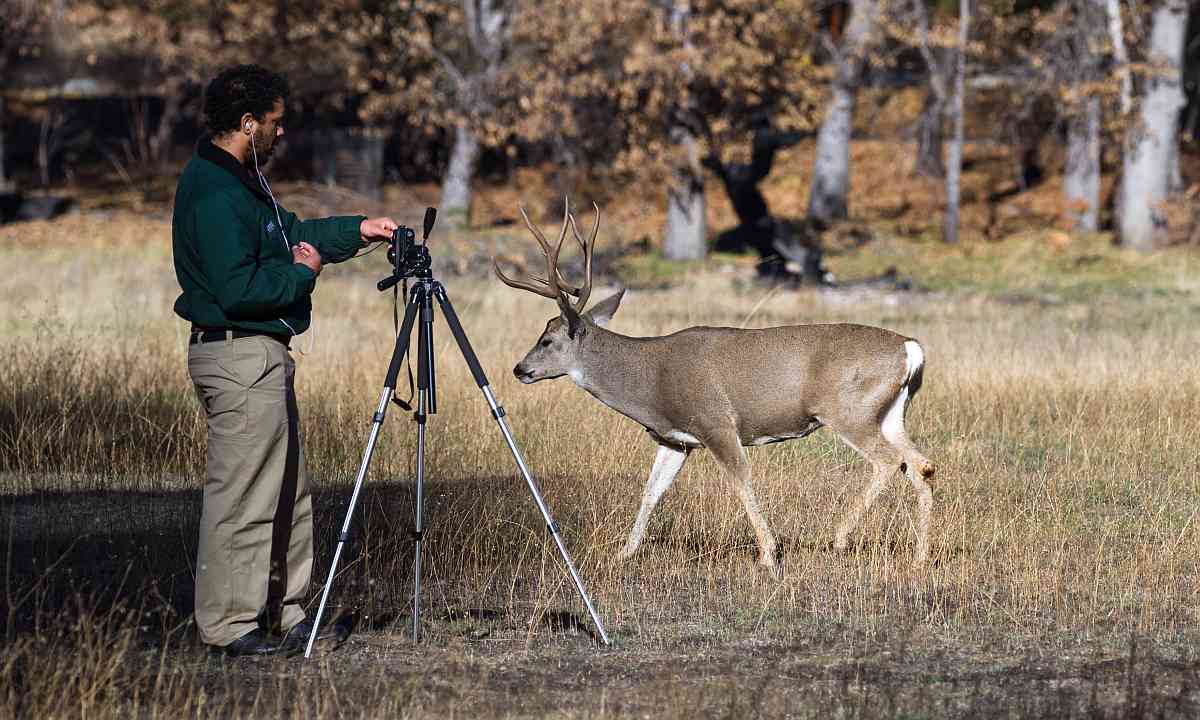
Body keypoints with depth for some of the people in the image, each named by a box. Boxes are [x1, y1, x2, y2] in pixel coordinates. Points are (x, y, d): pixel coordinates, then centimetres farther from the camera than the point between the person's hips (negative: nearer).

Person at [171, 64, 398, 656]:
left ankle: (282, 614, 22)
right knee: (242, 495, -6)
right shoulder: (215, 195, -20)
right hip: (238, 356, -11)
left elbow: (288, 233, 29)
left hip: (262, 356, 11)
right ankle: (227, 625, -1)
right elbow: (237, 290, -25)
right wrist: (301, 271, -12)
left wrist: (356, 231, 19)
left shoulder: (239, 179, 14)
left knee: (287, 492, 15)